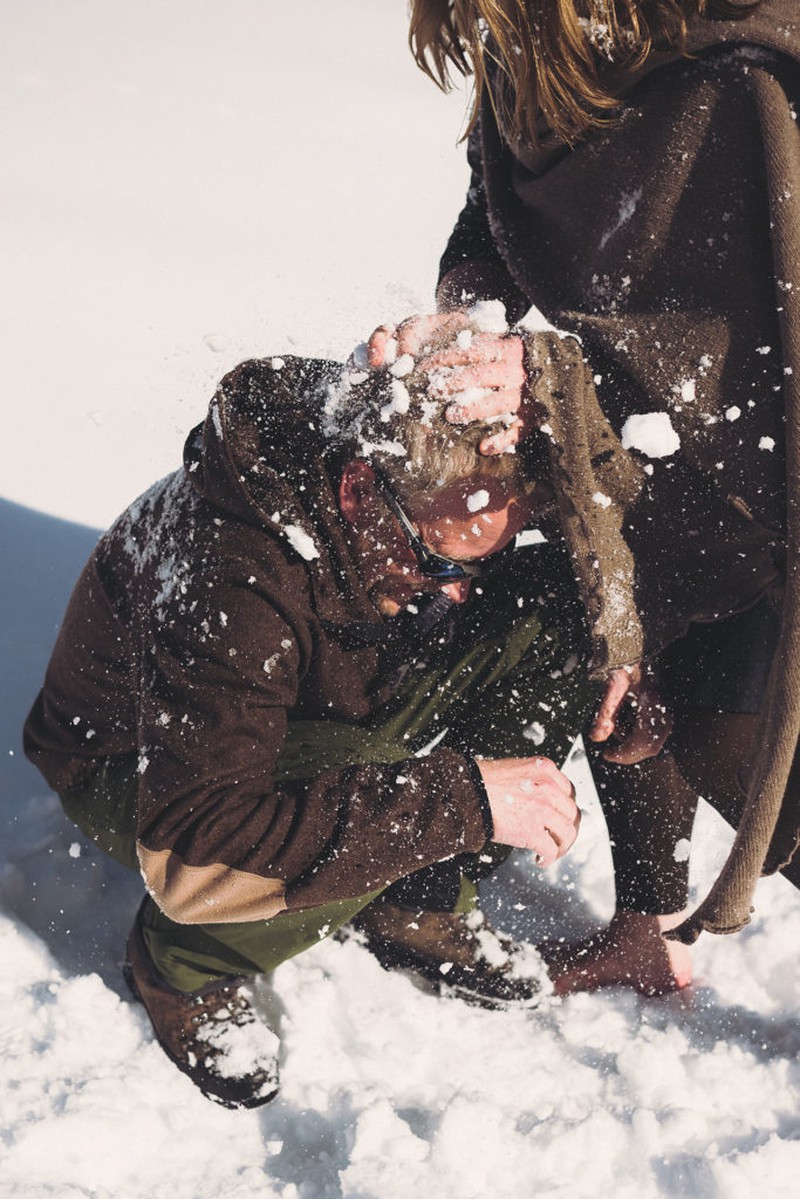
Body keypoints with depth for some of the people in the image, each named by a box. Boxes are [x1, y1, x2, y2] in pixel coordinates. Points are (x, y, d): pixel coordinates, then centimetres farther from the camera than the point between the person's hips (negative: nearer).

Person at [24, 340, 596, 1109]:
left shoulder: (451, 510, -21)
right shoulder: (230, 576, -41)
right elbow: (188, 845, -46)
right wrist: (458, 799, -47)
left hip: (326, 722, 6)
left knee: (552, 609, -16)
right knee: (361, 833, -40)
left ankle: (416, 906, -1)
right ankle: (181, 967, -6)